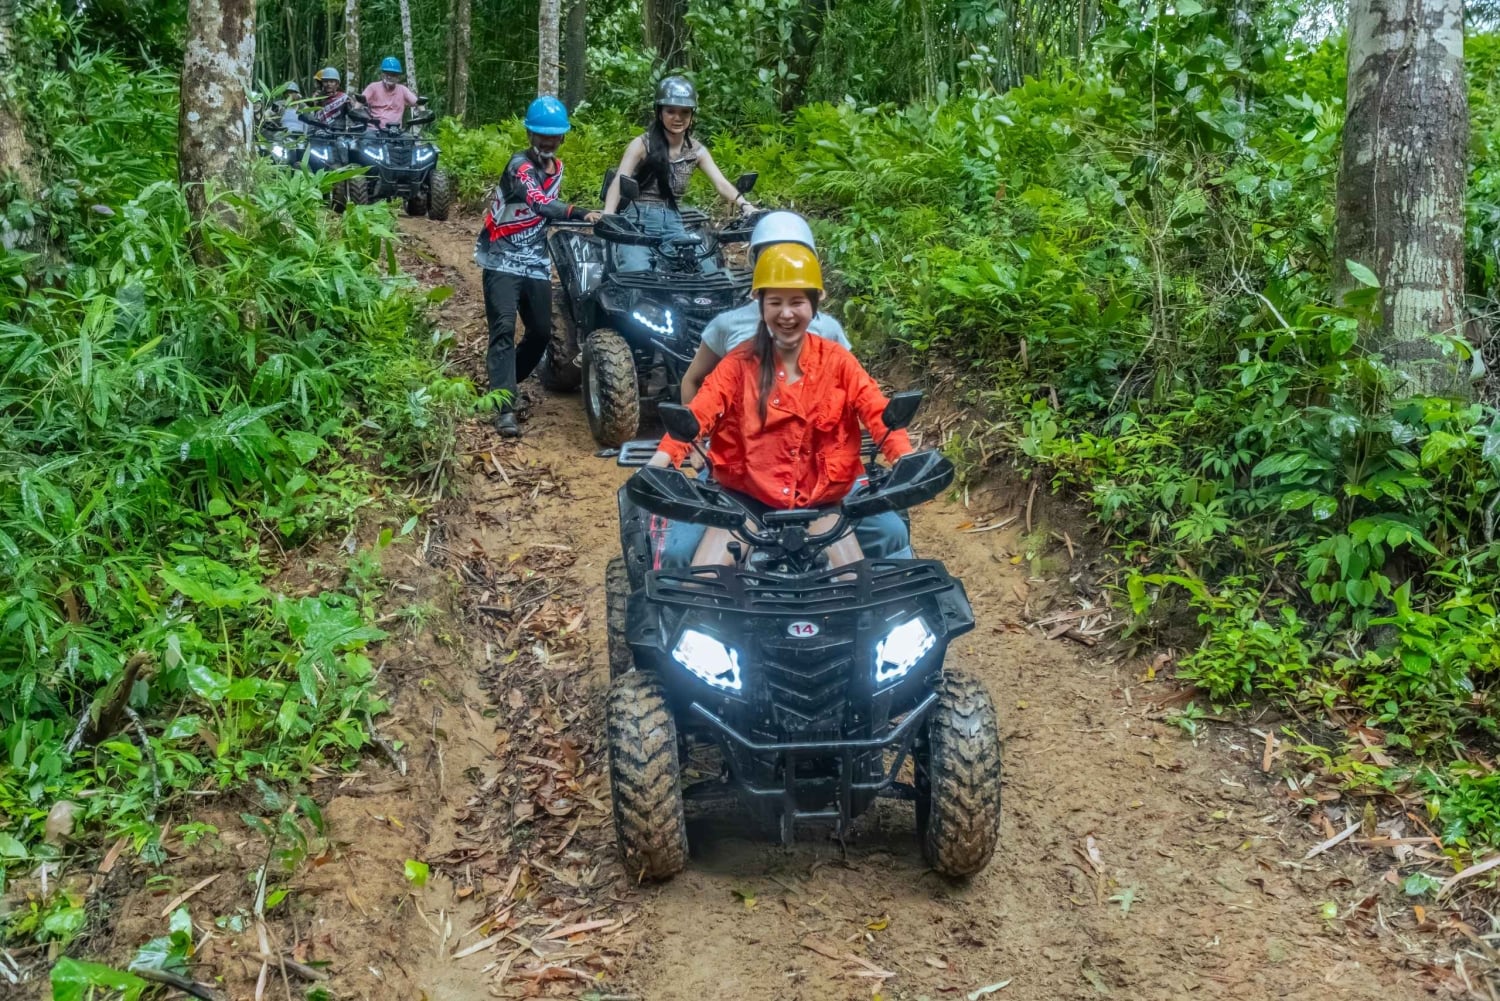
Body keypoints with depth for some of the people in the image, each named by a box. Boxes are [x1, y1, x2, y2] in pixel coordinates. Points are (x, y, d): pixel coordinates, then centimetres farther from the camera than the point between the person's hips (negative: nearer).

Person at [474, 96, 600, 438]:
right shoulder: (520, 165, -16)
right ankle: (505, 406, -21)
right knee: (503, 328, -18)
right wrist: (580, 213, -47)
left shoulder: (556, 166, 9)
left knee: (541, 331, 8)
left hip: (536, 262, 7)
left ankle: (503, 385, 30)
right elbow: (539, 203, -35)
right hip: (502, 259, -7)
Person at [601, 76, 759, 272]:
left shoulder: (697, 151, 9)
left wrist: (747, 207, -24)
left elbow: (721, 184, -3)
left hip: (673, 226, 4)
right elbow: (619, 181, -13)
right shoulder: (642, 144, -1)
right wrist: (607, 215, -33)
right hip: (638, 223, -4)